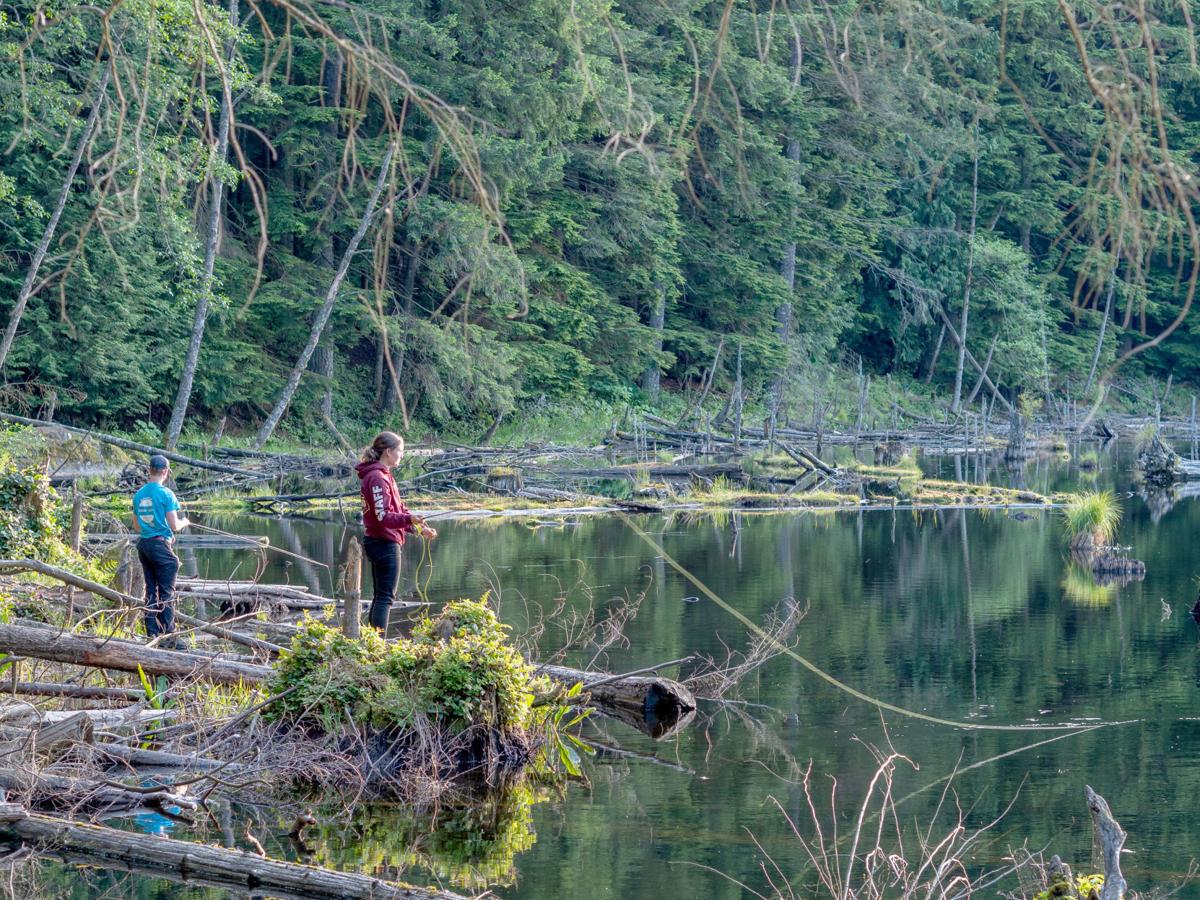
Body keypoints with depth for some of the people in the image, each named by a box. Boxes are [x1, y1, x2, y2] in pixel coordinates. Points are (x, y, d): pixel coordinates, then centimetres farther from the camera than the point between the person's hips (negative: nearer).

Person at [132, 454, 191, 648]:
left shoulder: (139, 494, 8)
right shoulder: (166, 494, -12)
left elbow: (137, 526, 15)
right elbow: (174, 526, -13)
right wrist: (184, 522, 8)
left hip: (143, 544, 6)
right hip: (161, 545, -6)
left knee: (151, 591, 11)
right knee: (167, 593, -2)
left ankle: (152, 635, 13)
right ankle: (169, 636, -2)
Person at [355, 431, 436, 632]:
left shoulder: (384, 475, 16)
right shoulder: (377, 477, -17)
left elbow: (398, 510, 21)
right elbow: (383, 516, -24)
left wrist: (420, 528, 14)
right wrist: (409, 519, -38)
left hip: (379, 542, 11)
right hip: (385, 543, -11)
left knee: (380, 596, 15)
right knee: (386, 597, -9)